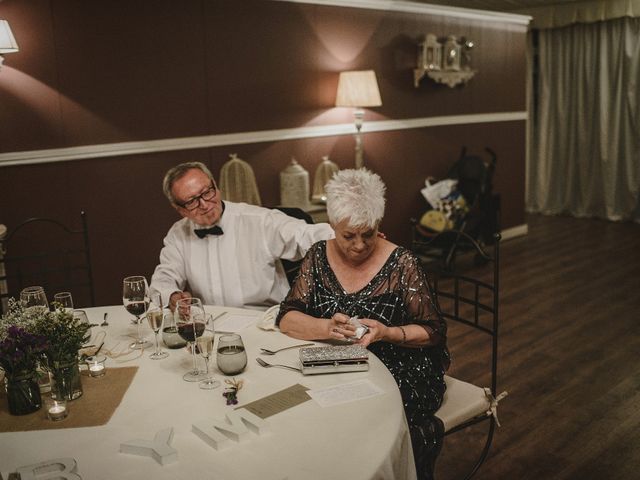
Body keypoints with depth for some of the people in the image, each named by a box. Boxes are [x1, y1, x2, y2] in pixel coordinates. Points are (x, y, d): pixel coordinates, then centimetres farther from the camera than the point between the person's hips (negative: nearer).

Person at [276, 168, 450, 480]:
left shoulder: (401, 263, -7)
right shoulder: (318, 257, 2)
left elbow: (433, 331, -4)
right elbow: (286, 318, -3)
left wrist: (386, 333, -23)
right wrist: (327, 328, -23)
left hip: (399, 375, -3)